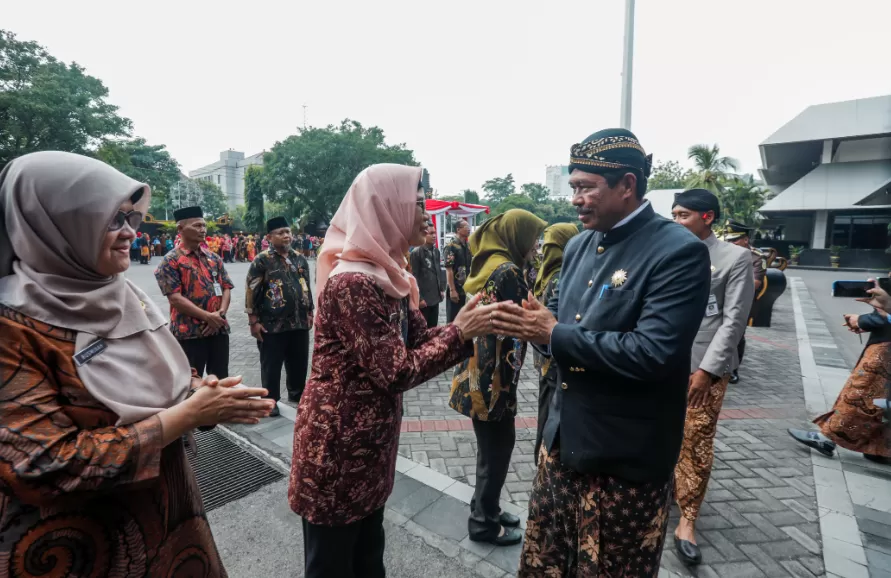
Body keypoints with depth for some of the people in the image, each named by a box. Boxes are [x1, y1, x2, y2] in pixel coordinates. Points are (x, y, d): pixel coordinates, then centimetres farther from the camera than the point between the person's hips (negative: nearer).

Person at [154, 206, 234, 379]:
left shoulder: (214, 258, 12)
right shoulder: (171, 261, -5)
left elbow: (226, 287, 8)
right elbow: (175, 298, -13)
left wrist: (220, 313, -10)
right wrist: (207, 316, -18)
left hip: (219, 329, 5)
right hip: (189, 333, -5)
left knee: (221, 379, 14)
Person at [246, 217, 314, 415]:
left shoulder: (300, 258, 10)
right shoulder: (262, 260, -6)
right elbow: (251, 291, -8)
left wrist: (309, 312, 15)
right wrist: (254, 321, -11)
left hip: (300, 322, 5)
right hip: (272, 324, -5)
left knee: (299, 362, 15)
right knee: (271, 365, 6)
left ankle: (297, 394, 34)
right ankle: (270, 400, 22)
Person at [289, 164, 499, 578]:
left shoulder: (386, 275, 5)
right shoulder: (352, 283, -25)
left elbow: (420, 339, 5)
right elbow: (396, 372, -25)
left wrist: (468, 327, -10)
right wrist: (460, 333, -19)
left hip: (372, 444, 9)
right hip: (336, 448, -8)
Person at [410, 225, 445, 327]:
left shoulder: (436, 251, 11)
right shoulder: (416, 252, -11)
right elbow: (414, 277, -13)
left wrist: (441, 289, 14)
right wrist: (419, 297, -15)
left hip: (435, 296, 7)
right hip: (423, 297, -7)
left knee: (433, 327, 13)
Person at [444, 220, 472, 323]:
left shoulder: (467, 247, 11)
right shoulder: (451, 246, -12)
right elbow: (449, 270, -16)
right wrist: (452, 290, -19)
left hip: (465, 288, 7)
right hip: (455, 289, -7)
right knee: (452, 319, 2)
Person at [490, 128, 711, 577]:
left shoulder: (679, 251, -18)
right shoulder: (579, 245, 6)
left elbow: (653, 353, -28)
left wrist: (555, 334, -23)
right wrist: (530, 324, -12)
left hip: (625, 457, -7)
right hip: (563, 439, 7)